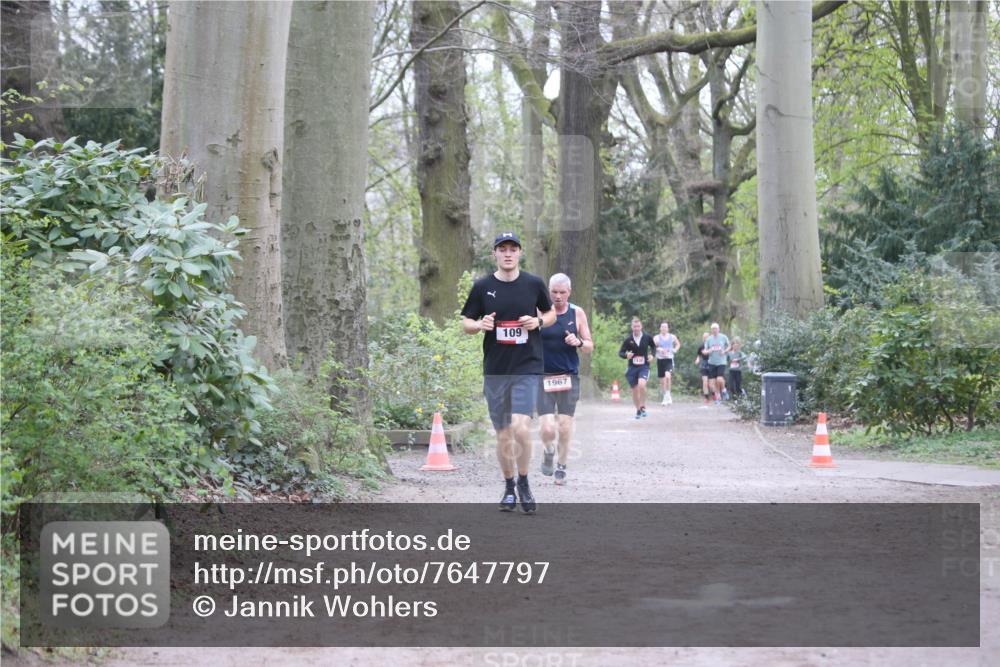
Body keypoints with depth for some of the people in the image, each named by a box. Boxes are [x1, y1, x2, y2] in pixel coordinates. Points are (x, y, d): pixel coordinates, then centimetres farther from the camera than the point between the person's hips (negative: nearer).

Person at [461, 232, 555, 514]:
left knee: (521, 428, -18)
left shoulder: (534, 284, 1)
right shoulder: (482, 287, 2)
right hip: (495, 370, 2)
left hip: (528, 367, -2)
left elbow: (551, 313, 15)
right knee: (503, 435, 8)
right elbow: (465, 323, 8)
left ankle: (524, 484, 3)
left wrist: (538, 321, -7)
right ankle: (509, 488, 26)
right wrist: (481, 325, -14)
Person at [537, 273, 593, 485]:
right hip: (543, 377, -1)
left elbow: (590, 346, 8)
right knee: (547, 428, -12)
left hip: (569, 377, 1)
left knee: (565, 428, 0)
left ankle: (561, 468, 20)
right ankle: (548, 452, 20)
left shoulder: (577, 313, 4)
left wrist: (579, 343, -13)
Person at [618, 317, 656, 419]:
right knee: (635, 390, 7)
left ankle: (643, 406, -7)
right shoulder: (628, 340, -5)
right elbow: (620, 352, 1)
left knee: (641, 385, -26)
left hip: (644, 366, -1)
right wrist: (626, 355, -21)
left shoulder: (647, 337, -3)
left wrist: (652, 355, -2)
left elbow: (653, 346, 16)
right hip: (632, 368, 1)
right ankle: (638, 410, 28)